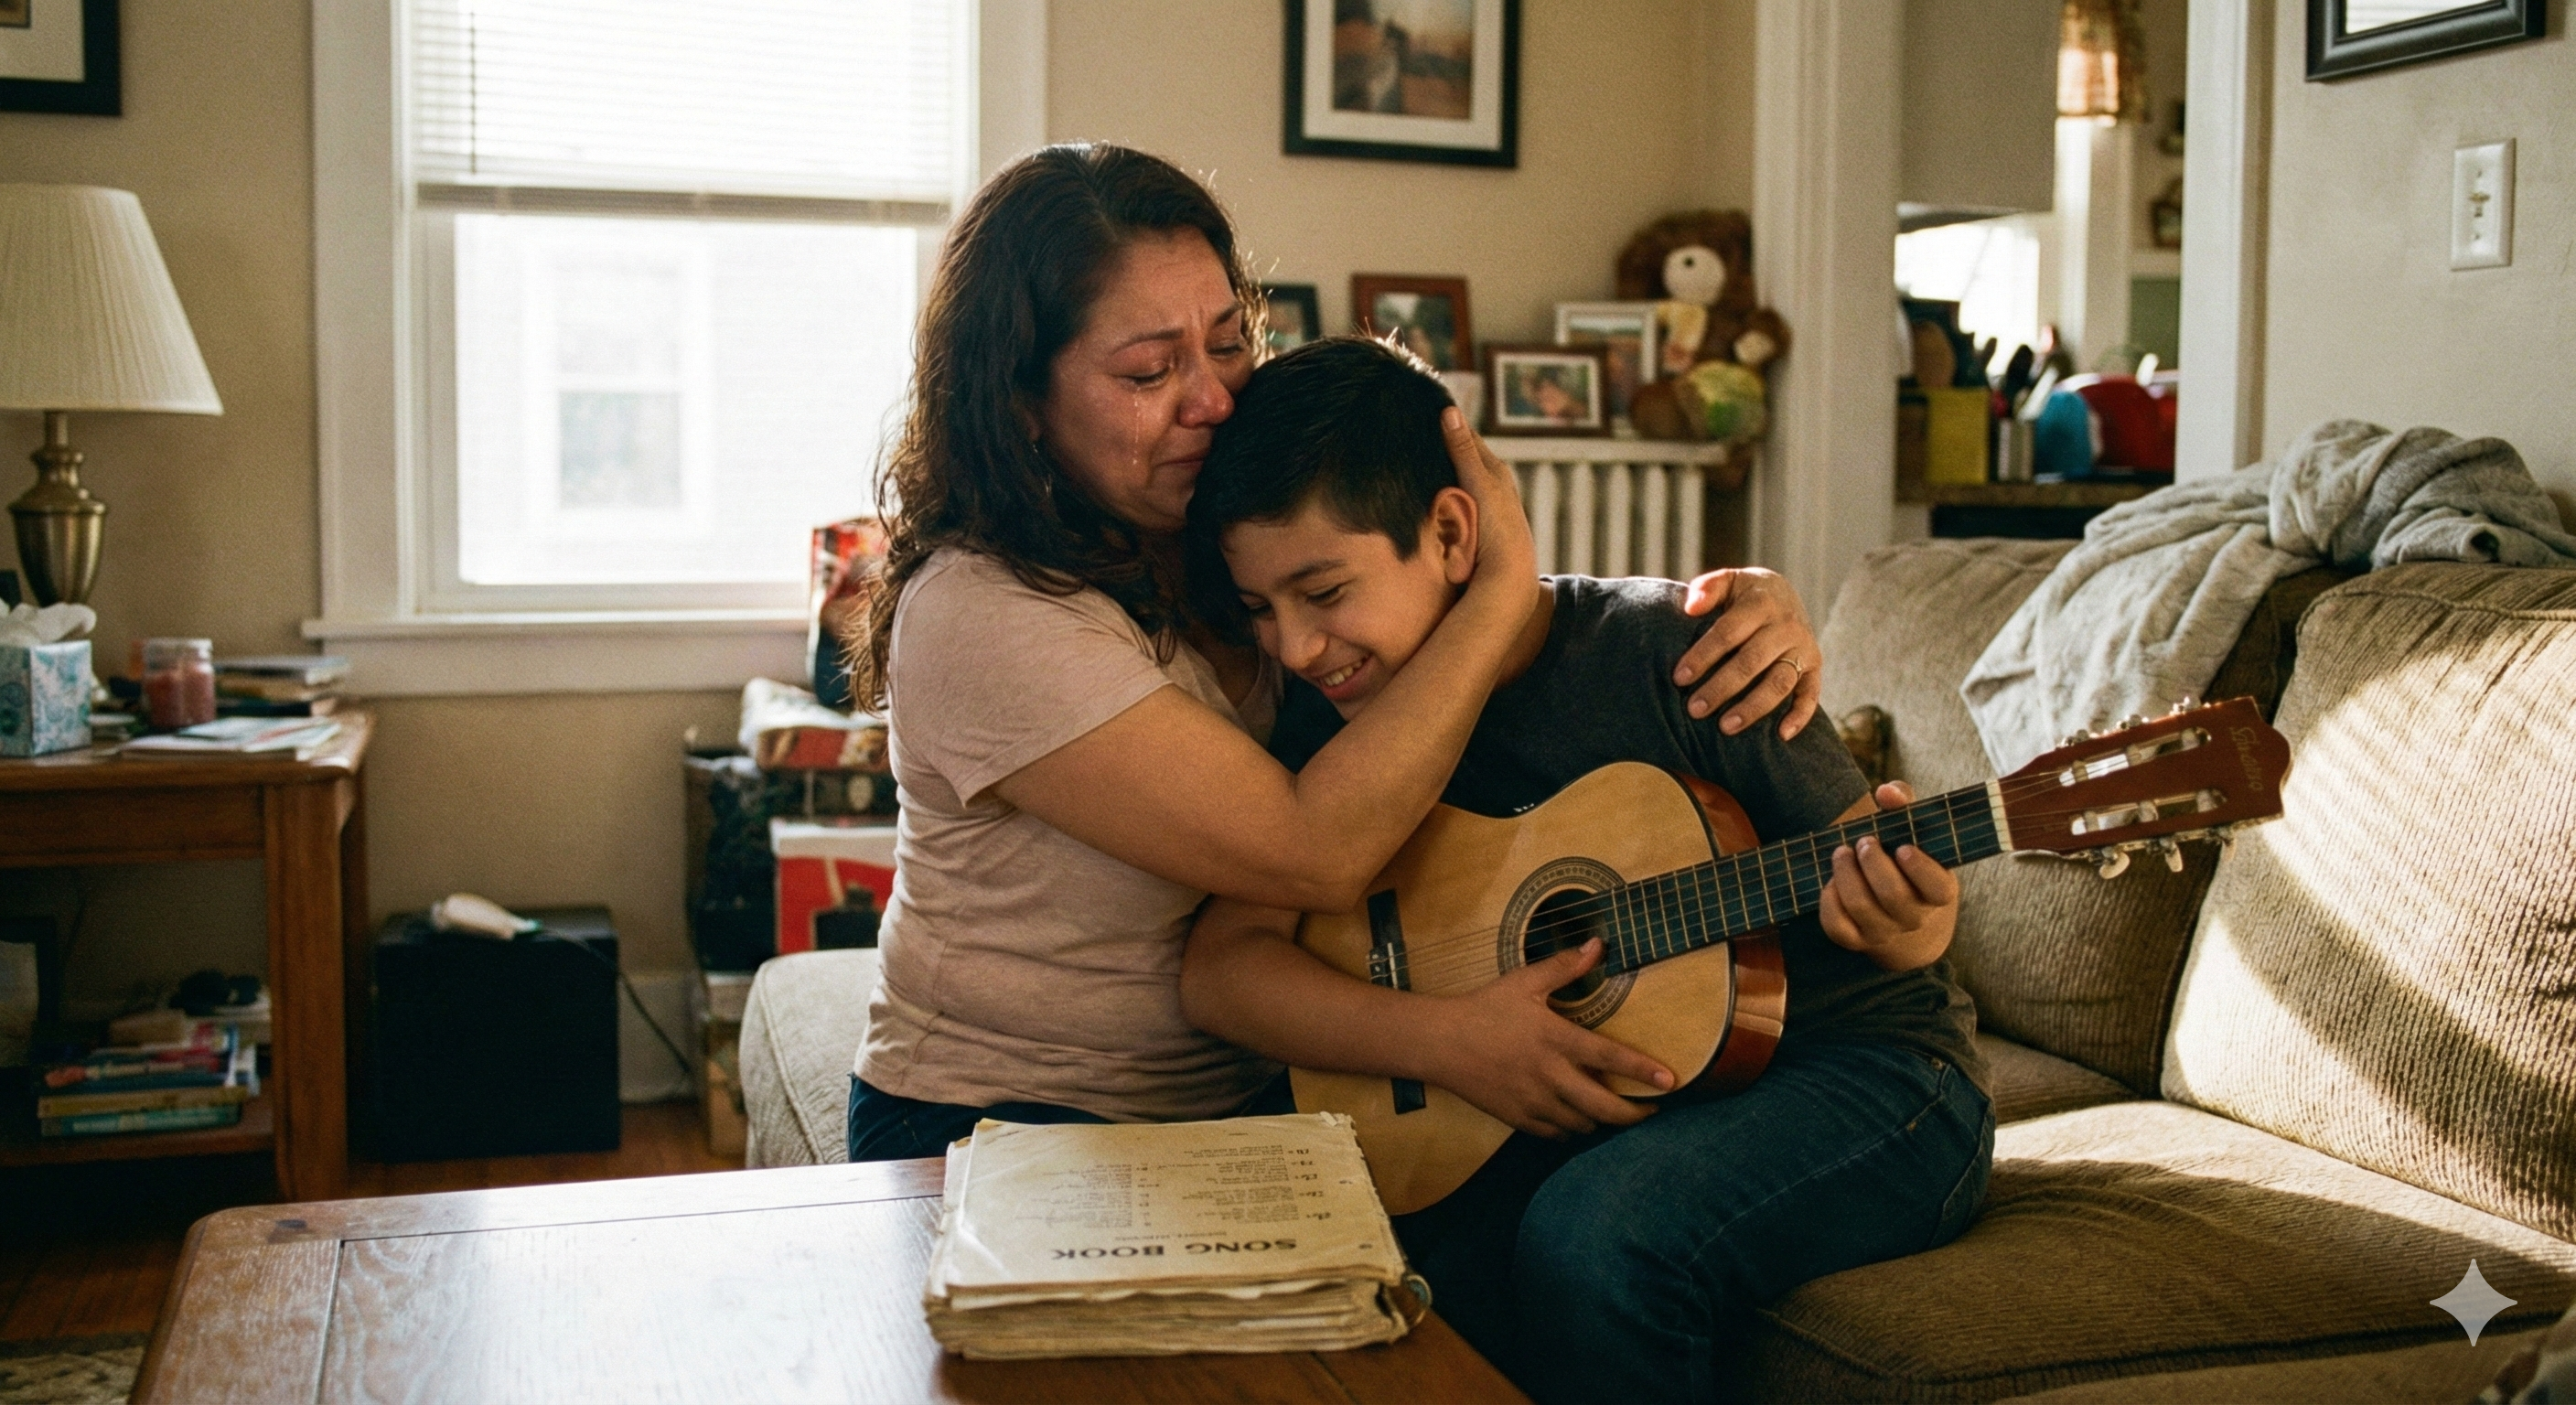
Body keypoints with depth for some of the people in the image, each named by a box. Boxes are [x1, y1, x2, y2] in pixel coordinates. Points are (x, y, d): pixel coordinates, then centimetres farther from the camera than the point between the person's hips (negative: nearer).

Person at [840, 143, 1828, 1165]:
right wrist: (1505, 577, -25)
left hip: (1245, 1100, 6)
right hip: (1007, 1128, -6)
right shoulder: (979, 618, -22)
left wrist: (1739, 601, -15)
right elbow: (1312, 853, -28)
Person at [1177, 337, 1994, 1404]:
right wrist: (1441, 1039, -25)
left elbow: (1872, 871, -8)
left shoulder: (1667, 651, -15)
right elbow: (1219, 965, -10)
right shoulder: (1340, 715, -2)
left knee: (1594, 1232, -32)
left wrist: (1906, 925, -33)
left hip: (1862, 1072, -3)